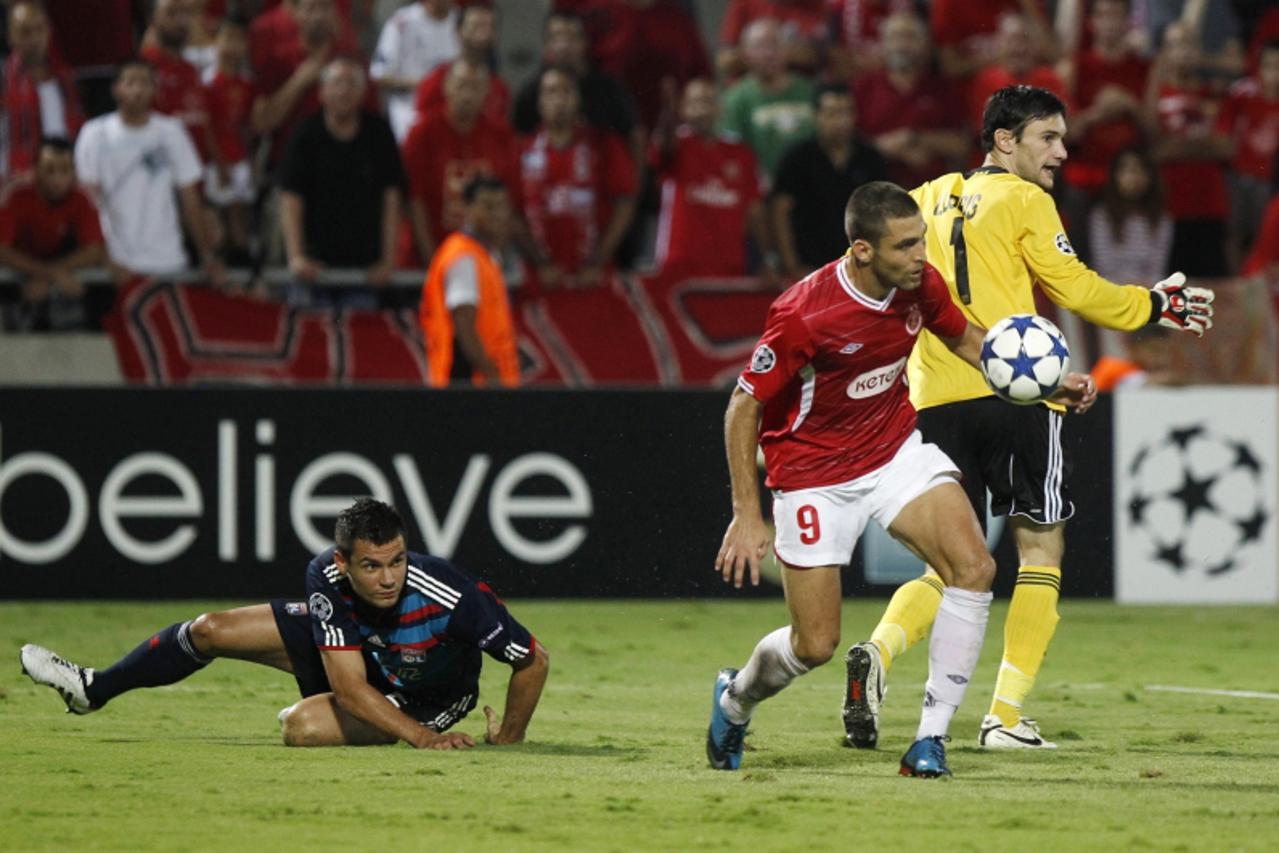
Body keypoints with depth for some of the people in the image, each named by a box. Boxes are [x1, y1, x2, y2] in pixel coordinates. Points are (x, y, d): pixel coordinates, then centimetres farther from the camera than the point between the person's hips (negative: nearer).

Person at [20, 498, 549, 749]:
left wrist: (508, 740, -24)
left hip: (420, 698, -4)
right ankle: (92, 690, 33)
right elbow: (349, 685, -31)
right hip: (349, 650, 4)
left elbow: (535, 660, -30)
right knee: (210, 630, 5)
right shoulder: (327, 575, -30)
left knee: (302, 727, -30)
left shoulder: (452, 596, -42)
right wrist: (421, 738, -41)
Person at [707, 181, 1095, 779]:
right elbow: (744, 407, -17)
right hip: (814, 475, -5)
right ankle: (735, 699, 35)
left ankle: (931, 739, -11)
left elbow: (965, 339, 12)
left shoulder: (921, 285, -10)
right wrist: (747, 516, -19)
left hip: (895, 450, 5)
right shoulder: (804, 315, -27)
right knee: (815, 646, -1)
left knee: (974, 567, -18)